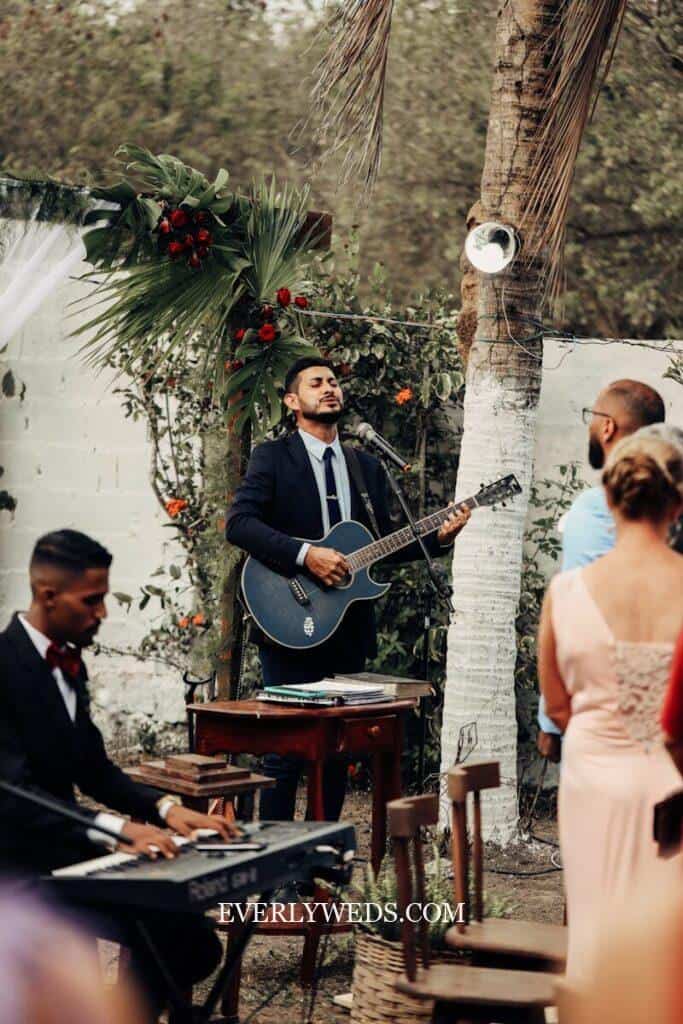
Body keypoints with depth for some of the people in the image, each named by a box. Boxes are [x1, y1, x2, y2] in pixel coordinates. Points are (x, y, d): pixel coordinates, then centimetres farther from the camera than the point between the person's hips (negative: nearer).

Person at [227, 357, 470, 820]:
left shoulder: (367, 467, 15)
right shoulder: (272, 458, -2)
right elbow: (239, 522, -14)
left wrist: (438, 537, 1)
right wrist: (305, 554, -24)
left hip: (349, 629, 6)